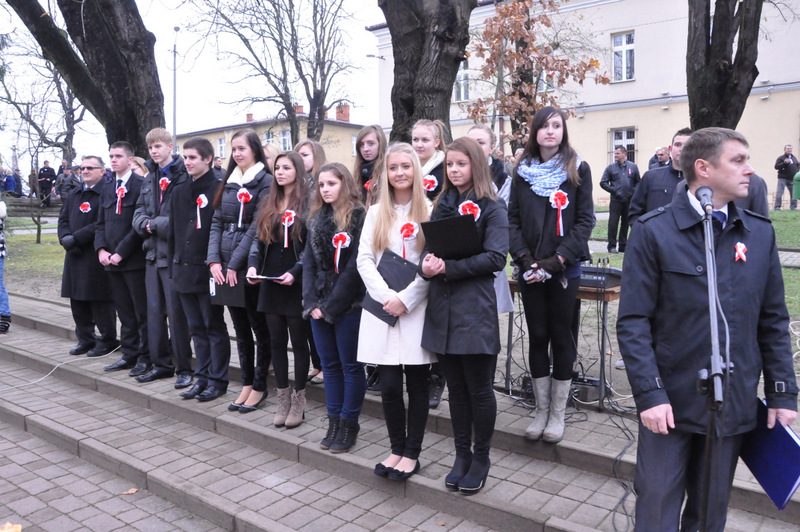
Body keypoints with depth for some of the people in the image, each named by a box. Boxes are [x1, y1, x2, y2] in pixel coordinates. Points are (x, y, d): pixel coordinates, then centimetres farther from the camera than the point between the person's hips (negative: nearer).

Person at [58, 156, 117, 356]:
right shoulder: (73, 195, 18)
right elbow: (63, 220, 14)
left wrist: (75, 238, -16)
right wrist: (66, 239, -5)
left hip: (96, 257, -8)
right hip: (75, 257, 8)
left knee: (100, 301, -1)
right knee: (78, 300, 13)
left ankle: (108, 340, 11)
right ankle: (85, 339, 24)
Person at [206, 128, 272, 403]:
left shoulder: (266, 182, -6)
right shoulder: (228, 182, 13)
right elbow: (216, 223, 9)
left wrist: (235, 263, -14)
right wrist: (214, 260, -3)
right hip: (227, 268, 6)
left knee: (259, 326, 4)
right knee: (240, 328, 12)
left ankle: (259, 385, 15)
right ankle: (246, 383, 23)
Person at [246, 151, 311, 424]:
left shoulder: (308, 203, -4)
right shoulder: (268, 205, 14)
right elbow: (258, 239, 12)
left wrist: (295, 272, -18)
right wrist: (253, 265, -4)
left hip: (297, 284, -5)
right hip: (270, 283, 5)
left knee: (299, 341, 4)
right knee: (277, 341, 9)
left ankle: (298, 400, 16)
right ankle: (283, 399, 20)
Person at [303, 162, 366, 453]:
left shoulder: (359, 217, -9)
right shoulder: (316, 219, 12)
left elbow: (354, 267, -14)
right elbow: (309, 262, 9)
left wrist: (332, 305, -14)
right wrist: (311, 302, -2)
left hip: (348, 305, -6)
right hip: (319, 305, 6)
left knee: (350, 365, 4)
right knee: (329, 364, 13)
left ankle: (349, 424, 16)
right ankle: (334, 421, 24)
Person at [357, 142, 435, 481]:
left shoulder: (429, 212, 3)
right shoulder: (376, 213, 12)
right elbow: (364, 259, 4)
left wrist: (405, 299, -12)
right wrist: (386, 297, -10)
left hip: (417, 309, -2)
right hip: (382, 309, 2)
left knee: (417, 382, 5)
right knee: (389, 384, 3)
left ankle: (412, 453, 19)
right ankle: (397, 449, 22)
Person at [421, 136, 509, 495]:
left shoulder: (492, 208, -1)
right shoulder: (442, 205, 15)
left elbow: (496, 257, -13)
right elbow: (429, 248, 11)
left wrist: (449, 268, -18)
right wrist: (426, 263, -12)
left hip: (474, 309, -5)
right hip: (442, 307, 5)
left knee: (479, 389, 5)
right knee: (455, 388, 13)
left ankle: (481, 458, 23)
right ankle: (462, 455, 27)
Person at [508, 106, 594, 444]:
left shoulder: (578, 169, 1)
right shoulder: (523, 171, 8)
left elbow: (585, 220, -4)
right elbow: (513, 219, 4)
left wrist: (557, 260, -13)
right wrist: (525, 260, -9)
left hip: (564, 269, -2)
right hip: (530, 269, 2)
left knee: (560, 336, 4)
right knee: (537, 336, 7)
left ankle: (558, 414, 17)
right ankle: (541, 410, 20)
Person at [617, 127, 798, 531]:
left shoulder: (760, 233, 5)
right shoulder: (654, 232, -9)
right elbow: (633, 323, -11)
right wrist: (649, 393, -15)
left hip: (735, 404, 4)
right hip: (671, 404, -4)